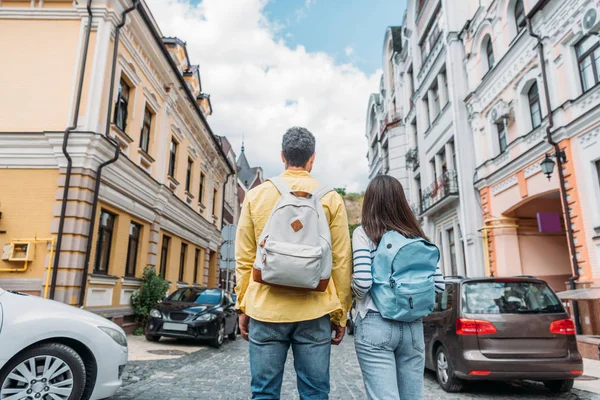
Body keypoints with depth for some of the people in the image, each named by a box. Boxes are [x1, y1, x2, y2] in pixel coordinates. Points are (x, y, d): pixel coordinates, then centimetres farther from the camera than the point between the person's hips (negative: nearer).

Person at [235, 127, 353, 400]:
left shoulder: (256, 195, 4)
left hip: (265, 310, 1)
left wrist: (243, 306, 13)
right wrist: (340, 314, 9)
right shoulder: (331, 199, 1)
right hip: (314, 312, 0)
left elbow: (244, 259, 5)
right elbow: (341, 263, 1)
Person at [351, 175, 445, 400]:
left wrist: (352, 286, 5)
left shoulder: (364, 233, -6)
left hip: (375, 325, -5)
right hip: (413, 326, 5)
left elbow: (363, 282, -17)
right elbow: (439, 285, 6)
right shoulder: (417, 236, 8)